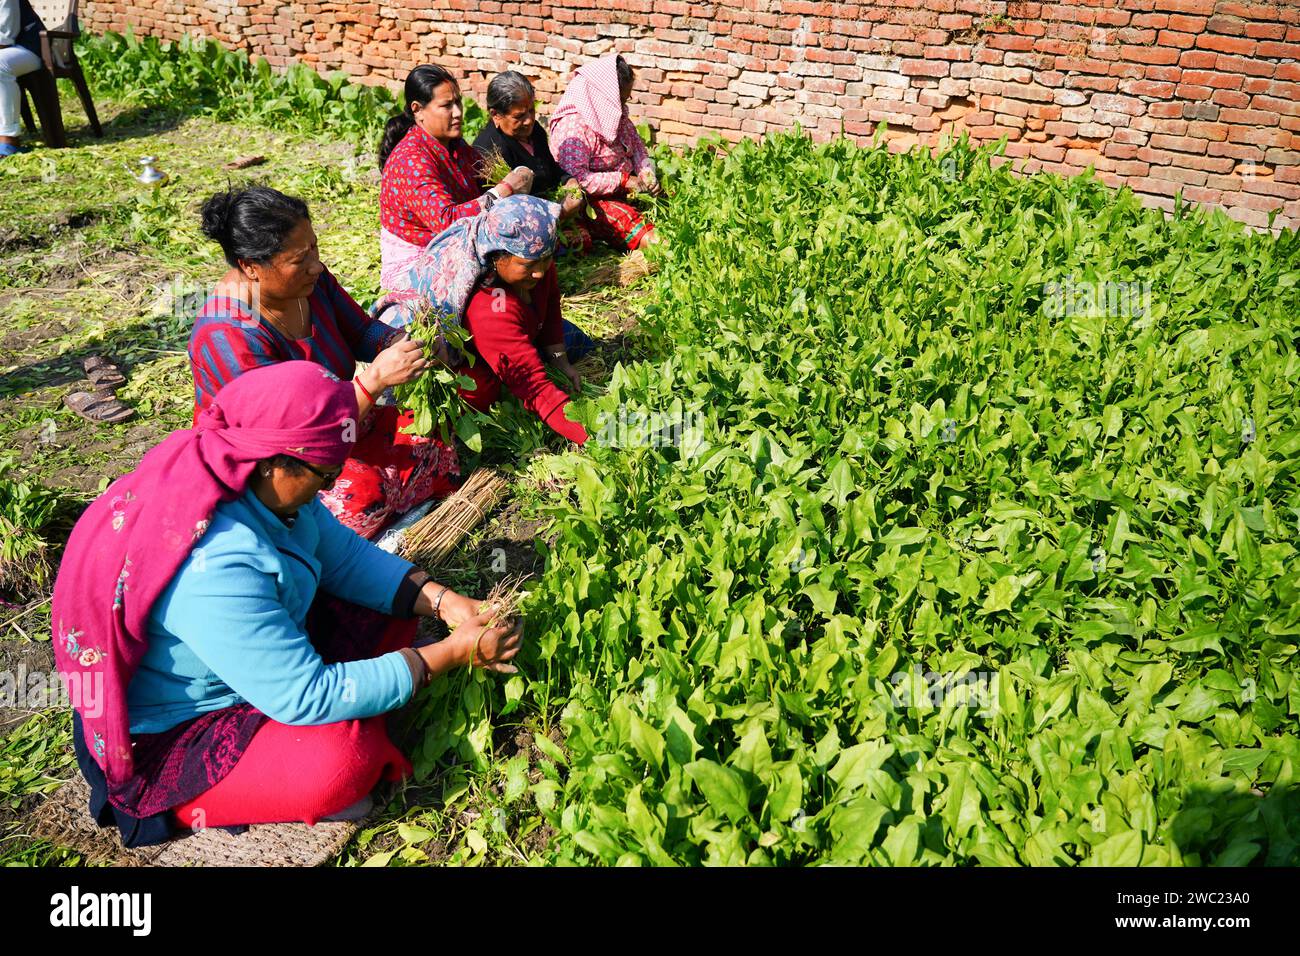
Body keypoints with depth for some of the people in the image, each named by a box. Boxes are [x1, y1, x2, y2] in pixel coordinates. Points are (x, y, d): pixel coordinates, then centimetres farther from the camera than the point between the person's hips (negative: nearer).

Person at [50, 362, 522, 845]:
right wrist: (451, 653, -28)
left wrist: (441, 601, -16)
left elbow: (345, 556, -2)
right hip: (172, 737, -9)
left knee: (389, 613, 2)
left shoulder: (260, 480, -14)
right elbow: (308, 696, -33)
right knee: (343, 758, -30)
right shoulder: (213, 568, -38)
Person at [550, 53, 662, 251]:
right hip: (593, 199, -10)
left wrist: (646, 172, -5)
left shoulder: (616, 114, 7)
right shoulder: (573, 127, -21)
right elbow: (577, 180, -29)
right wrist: (625, 181, -24)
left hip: (627, 187, 10)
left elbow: (636, 145, 18)